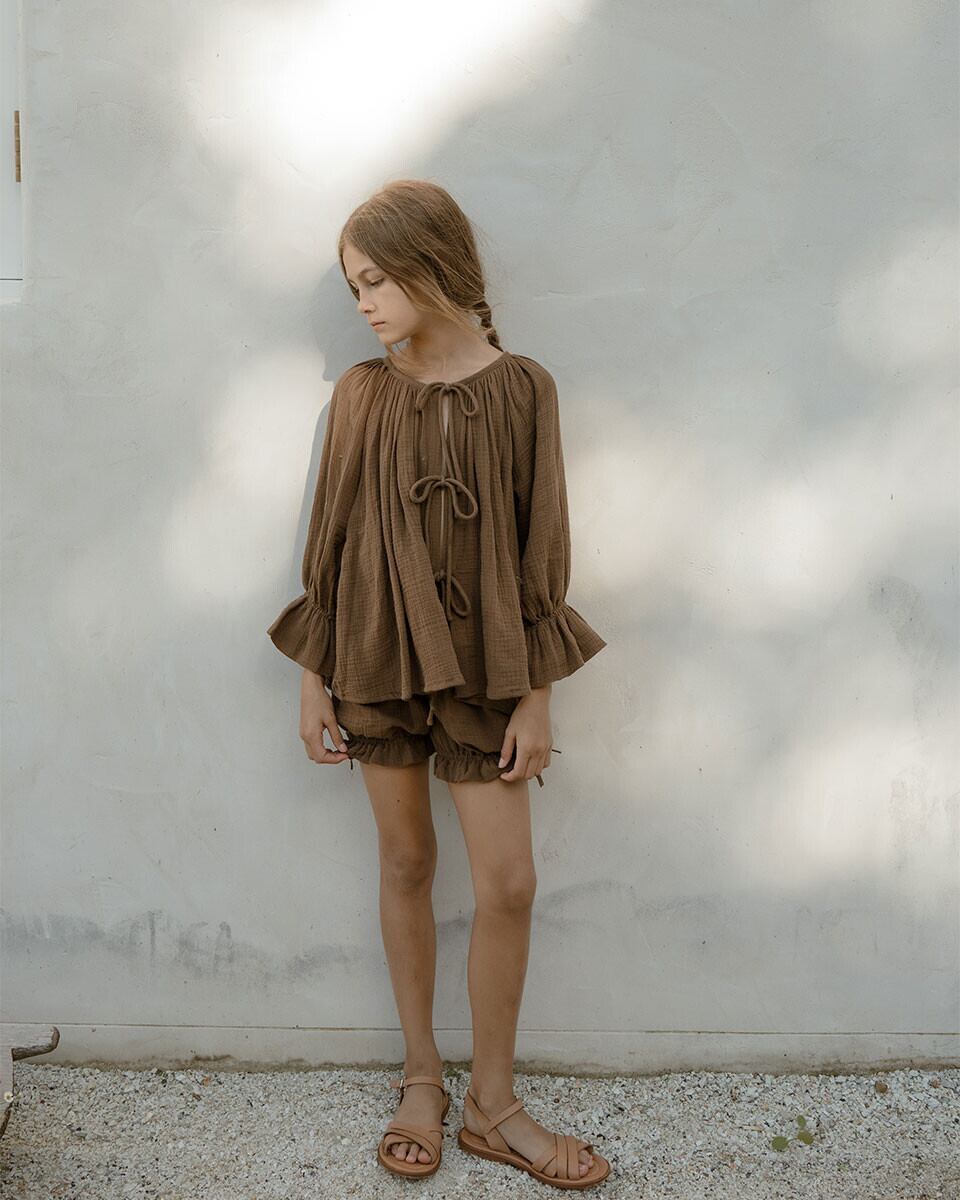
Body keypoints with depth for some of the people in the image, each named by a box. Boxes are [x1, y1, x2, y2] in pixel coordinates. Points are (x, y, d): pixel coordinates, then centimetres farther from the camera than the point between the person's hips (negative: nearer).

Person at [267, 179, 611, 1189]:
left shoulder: (520, 389, -4)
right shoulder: (361, 396, 0)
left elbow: (540, 546, -3)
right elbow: (330, 536, 4)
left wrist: (536, 693, -4)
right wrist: (313, 673, 2)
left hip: (481, 661, -1)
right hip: (378, 655, 1)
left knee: (508, 882, -1)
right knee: (406, 861, 11)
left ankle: (492, 1107, 16)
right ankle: (421, 1079, 27)